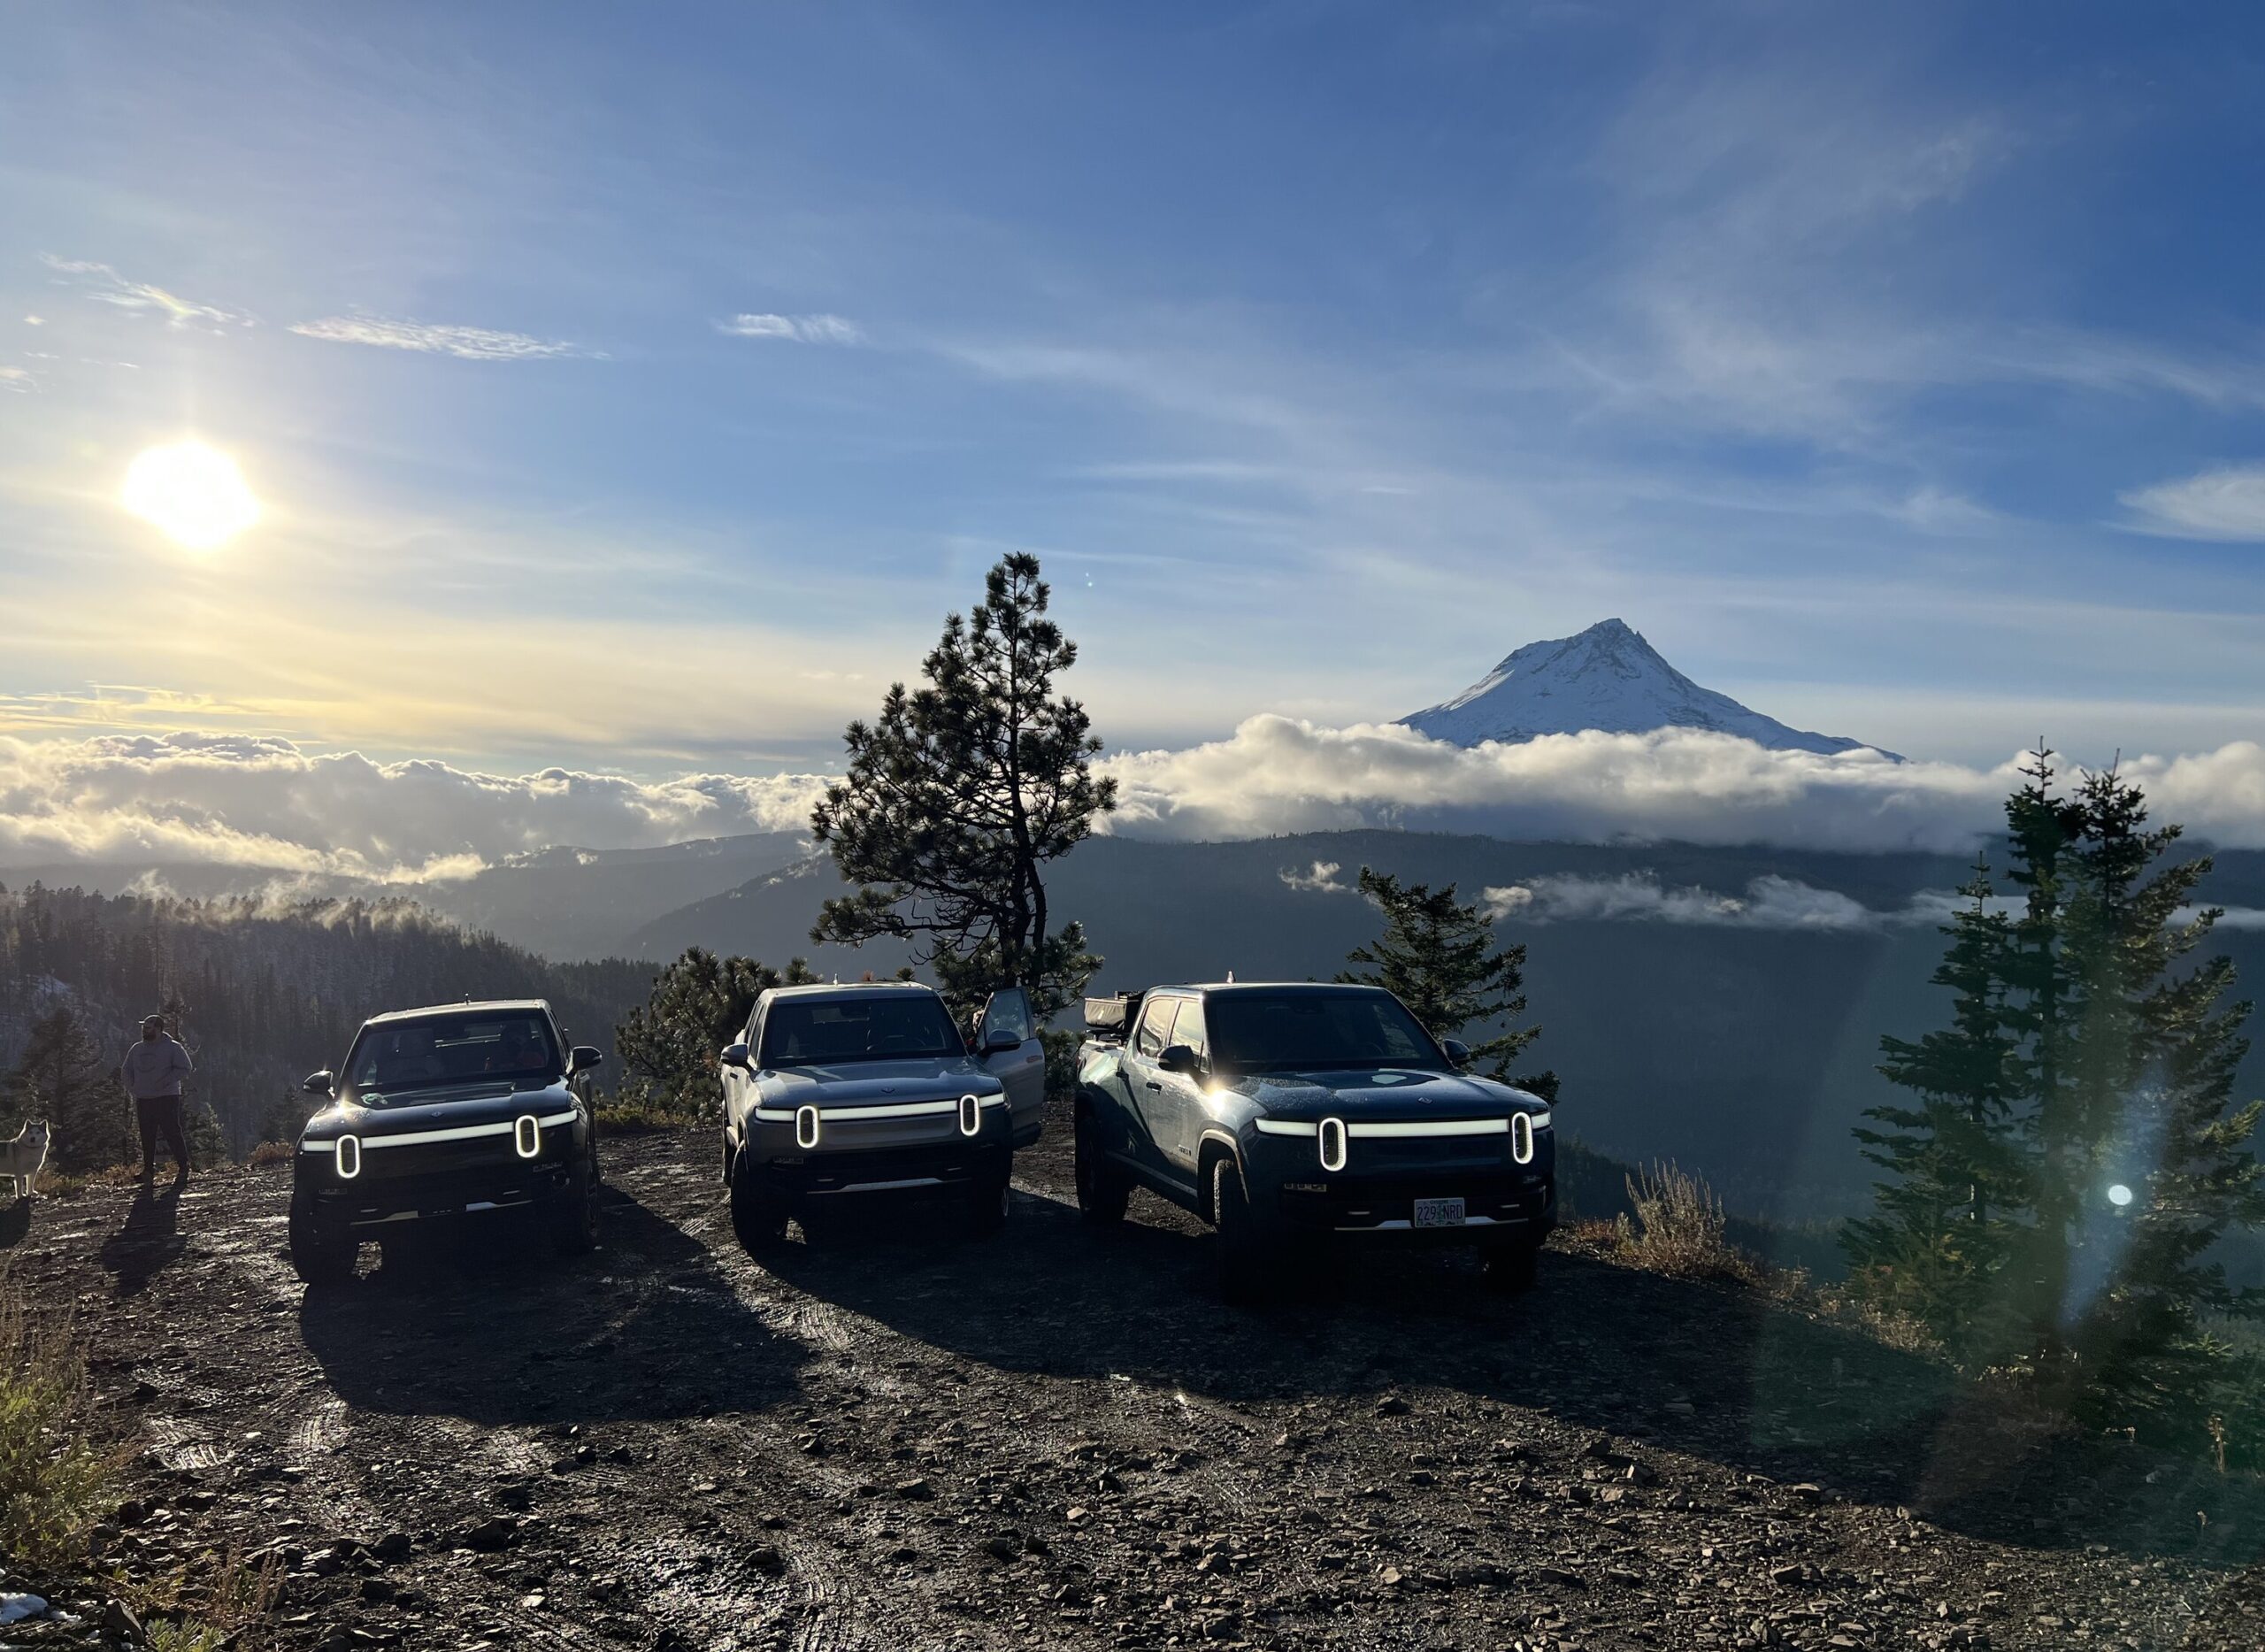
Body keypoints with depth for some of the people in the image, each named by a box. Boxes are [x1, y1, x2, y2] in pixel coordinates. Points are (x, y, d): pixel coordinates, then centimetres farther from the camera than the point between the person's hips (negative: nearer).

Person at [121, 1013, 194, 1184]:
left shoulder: (173, 1047, -4)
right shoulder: (137, 1049, 14)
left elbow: (185, 1068, -9)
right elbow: (126, 1069, 24)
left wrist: (165, 1082, -18)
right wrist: (132, 1087, 8)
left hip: (167, 1098, -6)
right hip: (143, 1100, 6)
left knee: (173, 1132, -8)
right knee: (147, 1136, 7)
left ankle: (183, 1167, -4)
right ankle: (148, 1168, 17)